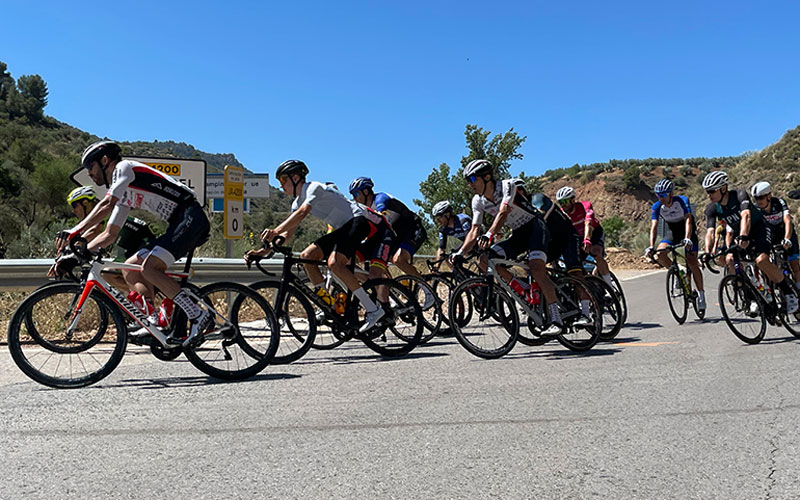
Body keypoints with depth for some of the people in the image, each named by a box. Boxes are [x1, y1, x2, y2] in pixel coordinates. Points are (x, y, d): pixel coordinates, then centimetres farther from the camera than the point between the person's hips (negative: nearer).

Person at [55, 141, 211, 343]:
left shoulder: (124, 167, -1)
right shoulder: (124, 194, 25)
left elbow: (106, 205, -16)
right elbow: (110, 234, 24)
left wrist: (75, 231, -21)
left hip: (191, 218, -10)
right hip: (179, 224, 10)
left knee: (149, 268, -22)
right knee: (129, 270, 7)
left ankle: (199, 316, -19)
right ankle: (154, 323, 1)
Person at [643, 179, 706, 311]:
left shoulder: (683, 201, -25)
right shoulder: (656, 207, -18)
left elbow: (688, 221, -35)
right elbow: (654, 227, -25)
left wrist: (687, 239, -51)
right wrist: (651, 246, -38)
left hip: (688, 231, -3)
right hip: (672, 232, 3)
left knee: (692, 263, -14)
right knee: (660, 254, -24)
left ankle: (701, 294, 1)